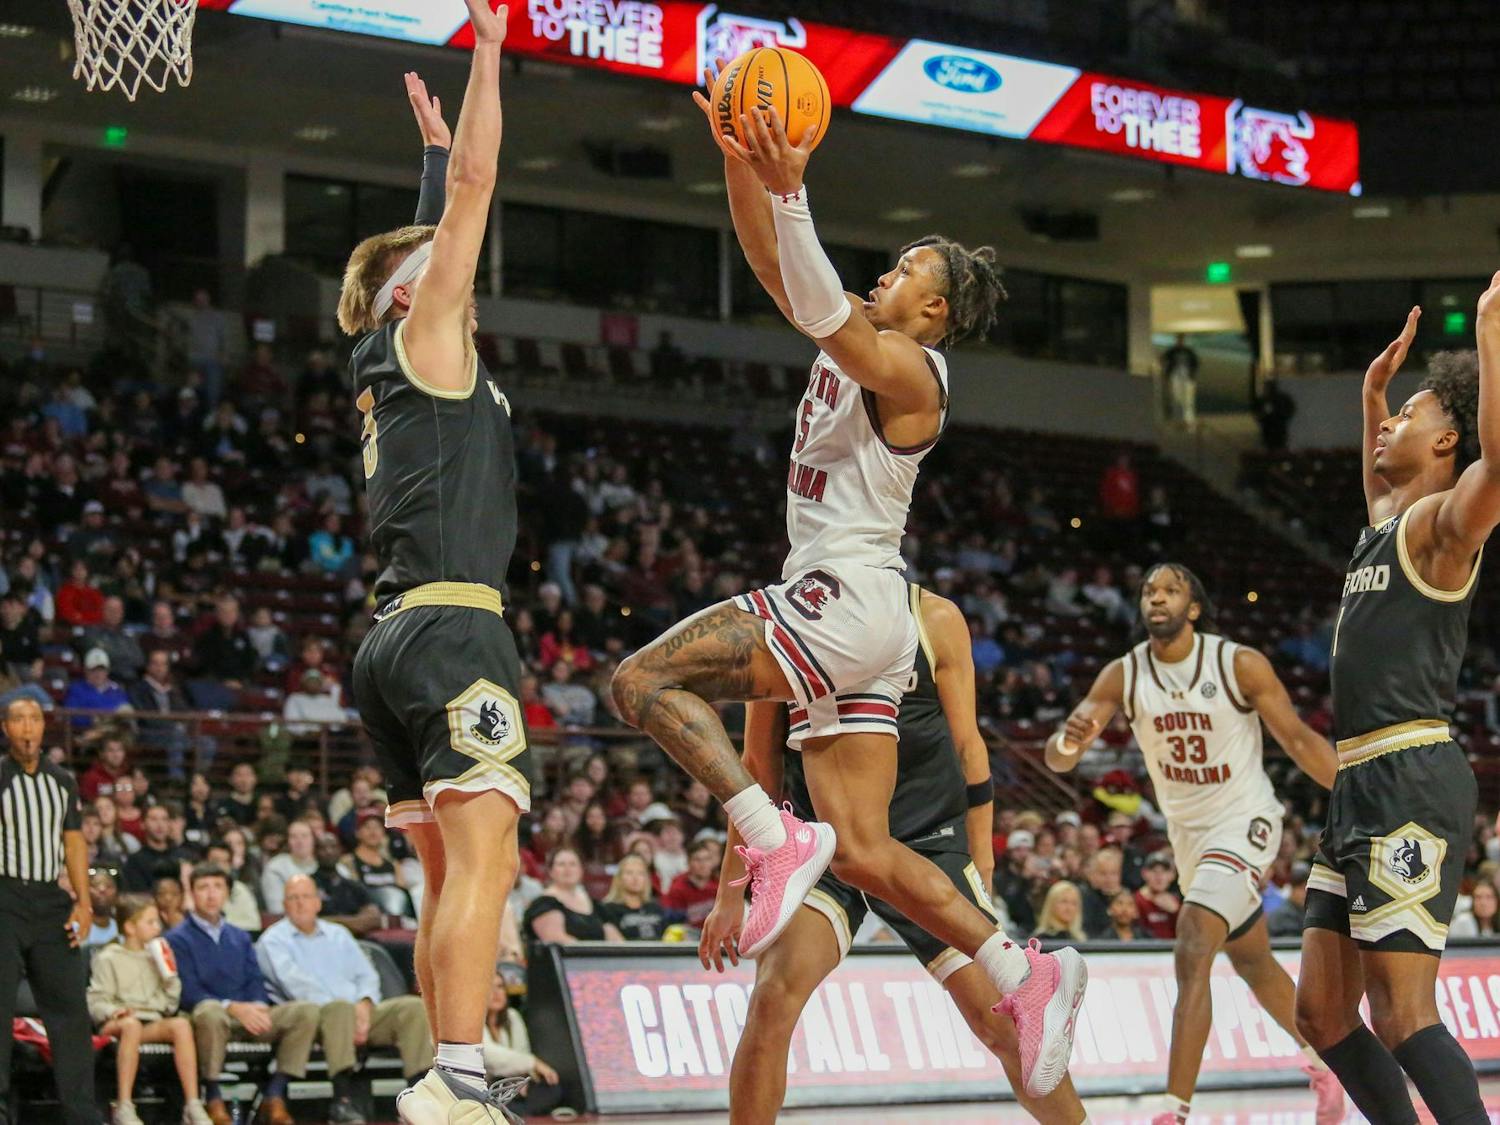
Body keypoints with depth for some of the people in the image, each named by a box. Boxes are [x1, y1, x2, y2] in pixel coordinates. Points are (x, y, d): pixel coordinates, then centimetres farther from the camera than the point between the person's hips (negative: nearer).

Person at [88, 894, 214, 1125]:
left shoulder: (154, 957, 25)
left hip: (154, 1023, 4)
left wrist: (170, 974, 9)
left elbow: (170, 1005, 21)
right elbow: (96, 1002, -2)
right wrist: (113, 1011, -21)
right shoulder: (108, 959, 10)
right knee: (132, 1025, -41)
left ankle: (193, 1105, -36)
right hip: (117, 1024, -4)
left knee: (181, 1024, -30)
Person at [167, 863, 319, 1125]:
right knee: (210, 1011, -43)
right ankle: (213, 1098, -26)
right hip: (210, 1017, -5)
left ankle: (274, 1095, -17)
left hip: (247, 1016, 5)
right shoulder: (178, 938, 3)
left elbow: (256, 983, 13)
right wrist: (233, 1007, -23)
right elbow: (188, 992, -9)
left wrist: (258, 1007, -12)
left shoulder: (240, 937, 23)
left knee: (306, 1011, -18)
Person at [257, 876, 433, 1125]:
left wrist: (364, 1004, -7)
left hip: (360, 1014, 6)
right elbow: (297, 984, -7)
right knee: (339, 1008, -39)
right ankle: (342, 1101, -46)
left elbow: (367, 975, 18)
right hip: (312, 1016, -6)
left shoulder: (338, 935, 27)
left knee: (412, 1006, -17)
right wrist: (347, 1011, -18)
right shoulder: (273, 940, 9)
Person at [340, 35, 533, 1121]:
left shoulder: (390, 368, 22)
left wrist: (440, 146, 47)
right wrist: (488, 55, 2)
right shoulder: (425, 342, 1)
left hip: (395, 640, 10)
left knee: (459, 871, 8)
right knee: (480, 855, -18)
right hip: (450, 626, -10)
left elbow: (446, 226, 39)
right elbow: (476, 187, -3)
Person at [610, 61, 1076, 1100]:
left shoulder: (907, 369, -9)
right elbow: (778, 271, 12)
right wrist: (741, 167, -1)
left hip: (849, 603, -9)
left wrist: (791, 193, -34)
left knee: (644, 680, -17)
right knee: (865, 852, 5)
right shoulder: (856, 345, 17)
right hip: (836, 618, 9)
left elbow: (823, 310, -26)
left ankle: (778, 842, -21)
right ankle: (1026, 974, 4)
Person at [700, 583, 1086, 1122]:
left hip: (927, 840, 0)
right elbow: (760, 765, 8)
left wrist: (980, 872, 4)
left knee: (1003, 1022, -5)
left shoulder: (934, 618, 0)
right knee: (772, 999, -22)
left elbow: (967, 749, 6)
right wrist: (731, 892, 8)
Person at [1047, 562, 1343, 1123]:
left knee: (1193, 950, -24)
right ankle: (1321, 1060, 47)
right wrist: (1068, 740, -40)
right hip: (1186, 831, 6)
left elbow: (1298, 739, -10)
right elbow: (1058, 758, -15)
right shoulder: (1123, 676, -9)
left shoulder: (1241, 666, -18)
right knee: (1251, 961, 22)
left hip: (1244, 822, -6)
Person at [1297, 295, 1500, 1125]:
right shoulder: (1386, 521, 21)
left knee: (1402, 1016, -16)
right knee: (1323, 1012, 10)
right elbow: (1376, 481, 48)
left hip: (1411, 779, -10)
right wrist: (1372, 386, 42)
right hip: (1360, 784, 10)